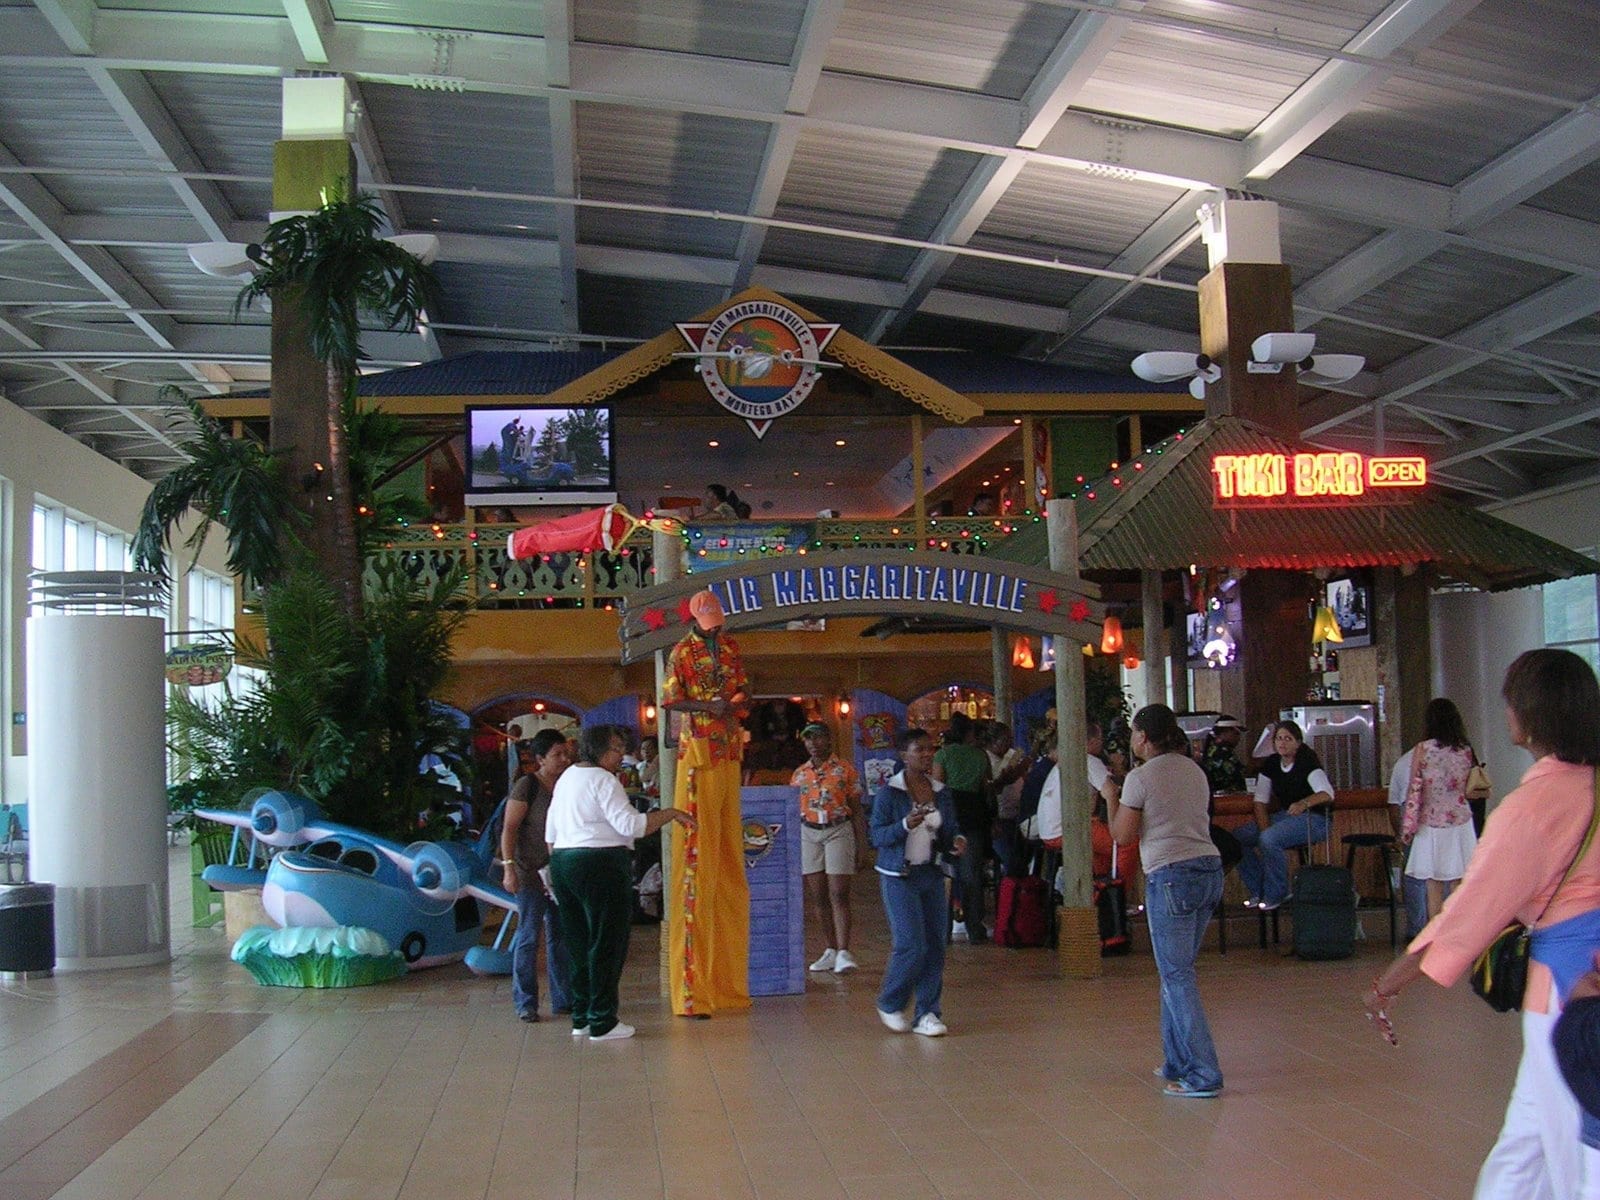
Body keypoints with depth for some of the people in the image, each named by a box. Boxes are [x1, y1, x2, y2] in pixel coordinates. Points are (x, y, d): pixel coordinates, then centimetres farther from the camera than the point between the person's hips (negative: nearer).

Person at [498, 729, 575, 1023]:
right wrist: (509, 868, -19)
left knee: (560, 937, 11)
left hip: (561, 873, 6)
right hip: (531, 874, -6)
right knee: (528, 937, -2)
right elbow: (509, 828, -12)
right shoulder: (527, 786, -10)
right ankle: (525, 1003, 6)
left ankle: (563, 999, 19)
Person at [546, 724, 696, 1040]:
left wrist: (556, 868, 26)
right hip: (601, 866, -9)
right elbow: (631, 825, -19)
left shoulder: (567, 777, 17)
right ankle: (602, 1023, 1)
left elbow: (551, 830, 21)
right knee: (607, 944, -2)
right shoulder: (603, 780, -11)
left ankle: (581, 1017, 20)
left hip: (564, 862, 9)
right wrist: (671, 813, -11)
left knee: (579, 944, 14)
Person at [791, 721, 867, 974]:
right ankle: (831, 949, 13)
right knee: (816, 896, 4)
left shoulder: (845, 770, -1)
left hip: (838, 831, -4)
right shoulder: (800, 773, 10)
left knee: (839, 894, -11)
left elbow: (857, 810, 1)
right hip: (808, 833, 4)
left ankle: (843, 953, -12)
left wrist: (862, 847, -2)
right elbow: (794, 811, 15)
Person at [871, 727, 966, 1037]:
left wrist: (956, 841, -9)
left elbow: (950, 828, 14)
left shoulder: (941, 792, 7)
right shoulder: (889, 793, -8)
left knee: (935, 946, 3)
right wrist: (905, 825, -26)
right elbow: (877, 836, -9)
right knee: (911, 945, -10)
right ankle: (890, 1005, 13)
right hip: (899, 877, -5)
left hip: (932, 874, 5)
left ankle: (927, 1014, 13)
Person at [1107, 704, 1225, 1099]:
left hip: (1171, 876, -7)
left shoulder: (1139, 778, -6)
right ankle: (1178, 1061, 22)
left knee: (1178, 976, -4)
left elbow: (1123, 835, -2)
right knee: (1177, 970, 17)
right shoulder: (1194, 771, 14)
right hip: (1210, 869, 7)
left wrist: (1111, 798, 14)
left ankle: (1203, 1075, -7)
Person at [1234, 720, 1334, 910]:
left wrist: (1305, 803, -50)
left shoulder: (1307, 762, -15)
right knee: (1238, 836, -10)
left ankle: (1276, 894, -16)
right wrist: (1265, 829, -13)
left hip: (1314, 819, -7)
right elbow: (1260, 801, 3)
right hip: (1285, 816, 7)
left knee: (1269, 839, -32)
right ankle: (1257, 891, 0)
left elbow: (1327, 793, -30)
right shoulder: (1271, 764, 4)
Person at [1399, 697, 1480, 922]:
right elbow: (1471, 789, 6)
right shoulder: (1466, 750, 1)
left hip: (1432, 825, -2)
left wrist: (1408, 827, -2)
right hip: (1461, 824, 2)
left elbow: (1415, 790, -7)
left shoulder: (1422, 749, -7)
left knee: (1434, 889, 4)